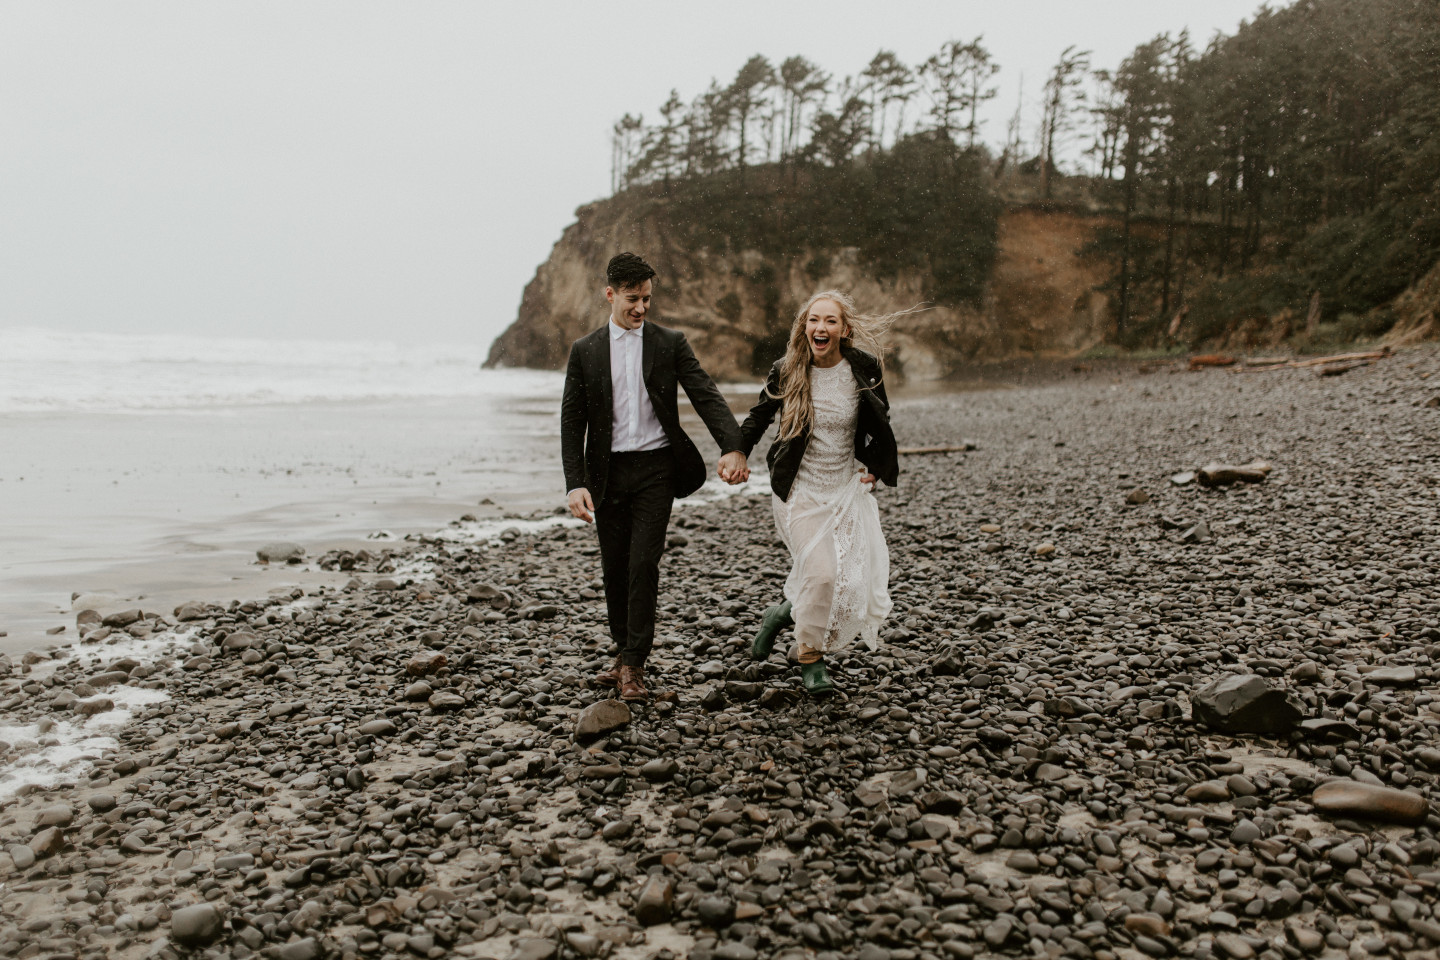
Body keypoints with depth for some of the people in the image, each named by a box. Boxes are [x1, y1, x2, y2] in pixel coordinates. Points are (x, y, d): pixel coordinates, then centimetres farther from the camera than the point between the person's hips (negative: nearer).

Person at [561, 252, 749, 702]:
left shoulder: (670, 343, 2)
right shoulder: (585, 351, 5)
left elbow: (706, 396, -7)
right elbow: (572, 421, 3)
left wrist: (733, 447, -24)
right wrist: (576, 484, -8)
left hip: (655, 467, -2)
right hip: (608, 471, 2)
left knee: (643, 564, -8)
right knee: (614, 568, 9)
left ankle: (634, 665, 2)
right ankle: (623, 651, 27)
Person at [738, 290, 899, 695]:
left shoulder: (864, 370, -5)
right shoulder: (787, 372, -7)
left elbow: (880, 423, 12)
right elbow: (758, 417, 9)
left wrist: (875, 469, 7)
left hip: (846, 490, 3)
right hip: (799, 491, -3)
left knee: (852, 579, 0)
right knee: (820, 573, -15)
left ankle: (785, 613, 26)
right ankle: (810, 659, 9)